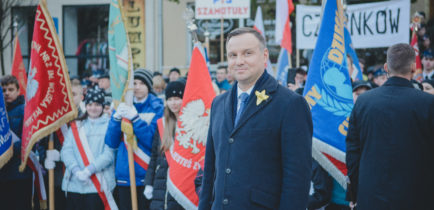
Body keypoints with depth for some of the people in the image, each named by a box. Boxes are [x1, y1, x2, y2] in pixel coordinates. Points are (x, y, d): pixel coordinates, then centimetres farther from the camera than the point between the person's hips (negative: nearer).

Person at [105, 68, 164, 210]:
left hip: (146, 174, -3)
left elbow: (154, 140, -11)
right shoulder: (122, 106, 11)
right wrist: (117, 118, -10)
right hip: (124, 174, 3)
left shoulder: (156, 108, 1)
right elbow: (111, 142, 4)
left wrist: (135, 118, -18)